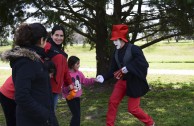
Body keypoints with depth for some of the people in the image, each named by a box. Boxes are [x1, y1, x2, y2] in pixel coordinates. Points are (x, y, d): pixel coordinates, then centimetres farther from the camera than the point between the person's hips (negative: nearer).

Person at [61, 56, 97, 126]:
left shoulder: (79, 73, 3)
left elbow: (85, 81, 14)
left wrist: (93, 80, 3)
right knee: (76, 115, -10)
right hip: (70, 97, -8)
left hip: (77, 96, 8)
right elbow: (63, 88, -21)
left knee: (77, 114, 16)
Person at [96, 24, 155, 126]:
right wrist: (103, 77, -8)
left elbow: (143, 64, -31)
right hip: (122, 81, 7)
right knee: (113, 102, 6)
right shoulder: (116, 52, 4)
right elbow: (113, 70, 8)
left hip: (134, 82, -7)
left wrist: (126, 69, -33)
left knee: (133, 108, 0)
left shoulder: (133, 49, -19)